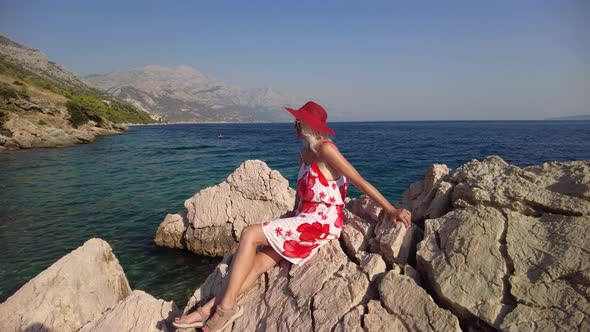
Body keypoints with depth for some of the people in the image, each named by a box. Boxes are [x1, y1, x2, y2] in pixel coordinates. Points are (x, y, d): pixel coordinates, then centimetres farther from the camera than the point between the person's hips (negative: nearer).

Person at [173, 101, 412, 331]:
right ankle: (211, 308, -4)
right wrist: (291, 222, 8)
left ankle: (226, 307, -10)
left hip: (323, 222, -8)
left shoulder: (325, 149, -13)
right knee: (261, 262, -5)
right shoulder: (304, 154, 15)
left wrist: (390, 210, -18)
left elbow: (360, 182, -16)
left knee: (249, 234, -15)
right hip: (305, 220, 8)